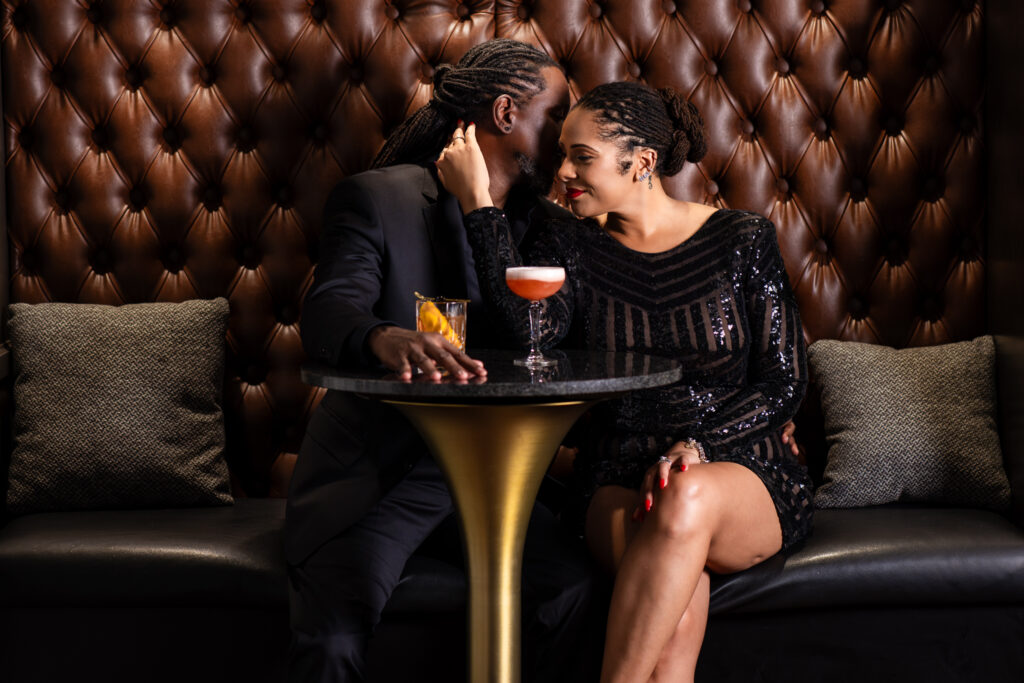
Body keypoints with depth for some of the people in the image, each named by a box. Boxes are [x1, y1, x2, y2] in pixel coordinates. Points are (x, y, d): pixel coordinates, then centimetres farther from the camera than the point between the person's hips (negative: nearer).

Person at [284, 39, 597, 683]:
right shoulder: (378, 197, -4)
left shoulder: (549, 225, 13)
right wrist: (387, 338, -43)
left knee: (570, 582, -22)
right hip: (375, 471, -4)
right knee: (336, 630, -27)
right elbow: (329, 312, -20)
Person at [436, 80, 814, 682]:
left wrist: (698, 446, -15)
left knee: (686, 497, -38)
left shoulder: (742, 240, 1)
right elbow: (532, 333, -14)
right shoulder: (572, 246, 8)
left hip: (740, 474, -1)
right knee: (674, 613, -33)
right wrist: (478, 201, -13)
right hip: (619, 480, 1)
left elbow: (785, 384, 1)